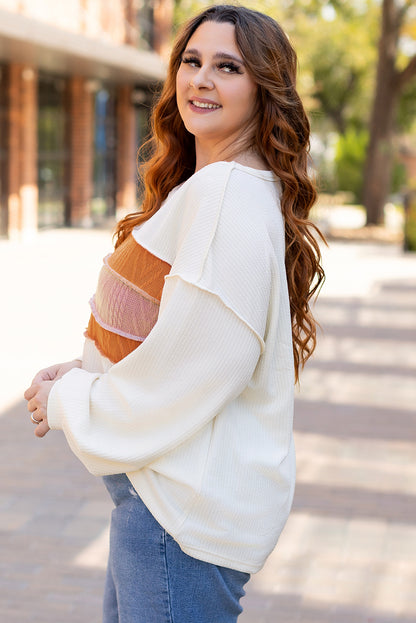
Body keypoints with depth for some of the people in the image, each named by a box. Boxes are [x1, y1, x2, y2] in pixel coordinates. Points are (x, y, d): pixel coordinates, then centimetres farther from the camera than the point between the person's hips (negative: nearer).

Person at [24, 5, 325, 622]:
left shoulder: (229, 196, -20)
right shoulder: (198, 190, 14)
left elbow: (190, 368, -23)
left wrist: (69, 403, -9)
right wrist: (83, 373, 5)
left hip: (186, 509, -10)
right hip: (163, 482, 10)